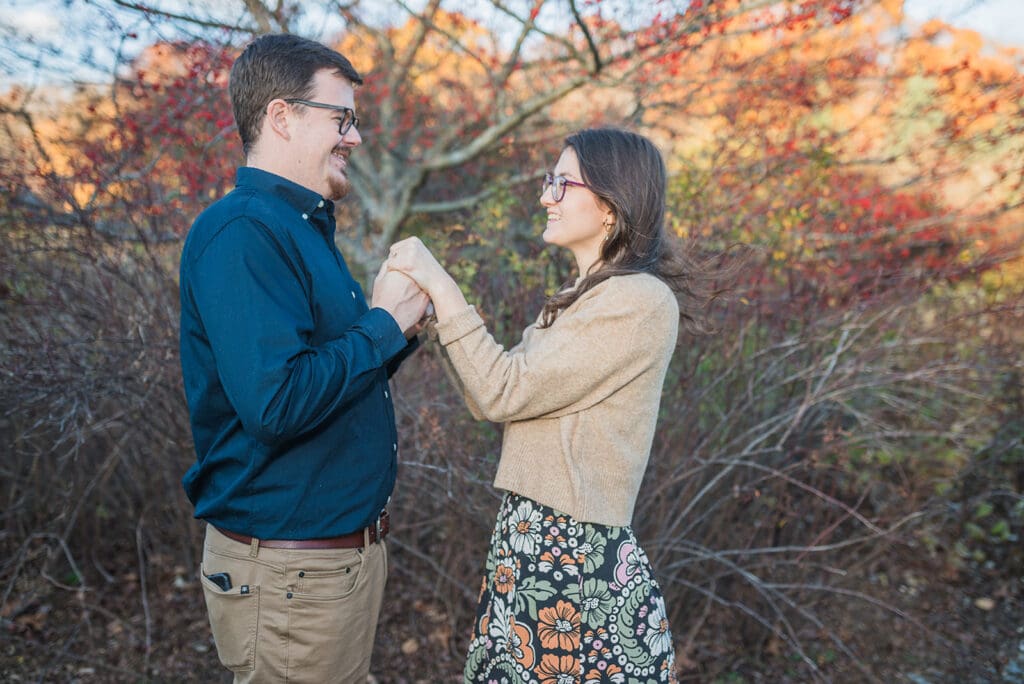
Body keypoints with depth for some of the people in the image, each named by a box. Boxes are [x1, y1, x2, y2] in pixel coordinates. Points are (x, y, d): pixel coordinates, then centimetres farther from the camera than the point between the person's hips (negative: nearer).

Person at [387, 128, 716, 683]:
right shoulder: (582, 299, 13)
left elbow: (503, 392, -18)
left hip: (578, 558, -8)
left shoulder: (640, 301, -16)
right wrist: (434, 301, 1)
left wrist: (440, 285, -13)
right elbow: (493, 399, 8)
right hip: (534, 543, 8)